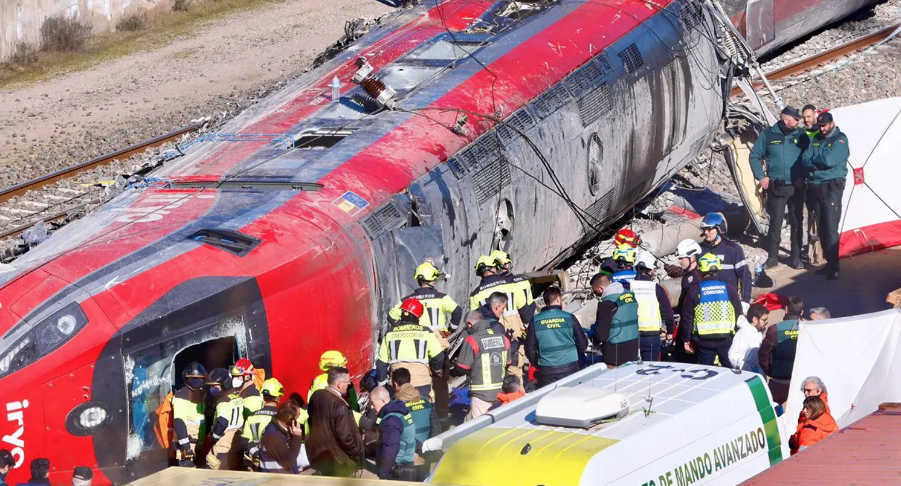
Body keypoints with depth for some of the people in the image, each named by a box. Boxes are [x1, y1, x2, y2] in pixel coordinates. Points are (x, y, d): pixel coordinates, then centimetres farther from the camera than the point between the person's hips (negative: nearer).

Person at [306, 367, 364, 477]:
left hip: (317, 452, 8)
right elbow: (345, 436, -25)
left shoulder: (316, 395, -2)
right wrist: (357, 453, -9)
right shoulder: (339, 405, -27)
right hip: (336, 458, -8)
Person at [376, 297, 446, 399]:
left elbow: (381, 363, 9)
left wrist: (382, 383, 21)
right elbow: (438, 357, 0)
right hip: (421, 385, -2)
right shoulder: (426, 332, -1)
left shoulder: (390, 334, 6)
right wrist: (438, 370, 22)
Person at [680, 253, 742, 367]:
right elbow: (738, 314, 5)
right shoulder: (729, 289, -1)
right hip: (726, 339, 1)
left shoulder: (694, 291, -4)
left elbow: (687, 318, -1)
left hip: (703, 340, -1)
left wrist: (686, 339, 8)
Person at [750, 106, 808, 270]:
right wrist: (761, 177, -1)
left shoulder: (801, 135, 0)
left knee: (797, 223, 6)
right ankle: (772, 257, 9)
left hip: (796, 187, 1)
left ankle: (796, 257, 14)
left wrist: (803, 176, 0)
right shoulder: (768, 135, -2)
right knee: (775, 222, 0)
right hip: (776, 187, -1)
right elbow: (755, 156, 5)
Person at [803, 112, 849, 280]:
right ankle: (829, 262, 19)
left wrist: (814, 161, -5)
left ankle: (833, 266, -6)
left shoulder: (840, 139, -6)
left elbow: (829, 160, -20)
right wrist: (821, 162, -14)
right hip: (816, 188, 7)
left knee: (830, 228, -10)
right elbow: (805, 160, 0)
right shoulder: (816, 139, 13)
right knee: (821, 228, 10)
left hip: (831, 188, -7)